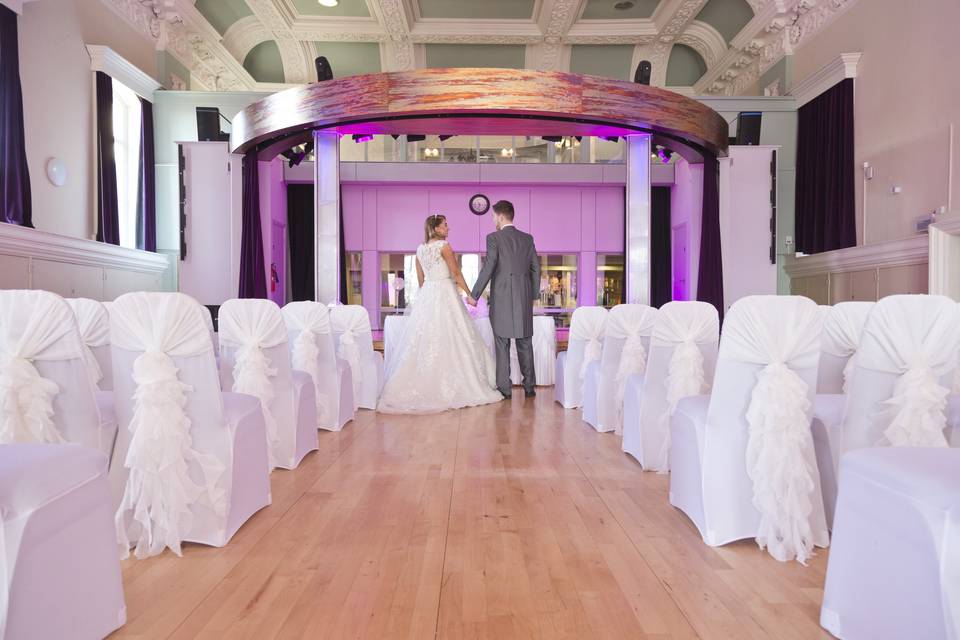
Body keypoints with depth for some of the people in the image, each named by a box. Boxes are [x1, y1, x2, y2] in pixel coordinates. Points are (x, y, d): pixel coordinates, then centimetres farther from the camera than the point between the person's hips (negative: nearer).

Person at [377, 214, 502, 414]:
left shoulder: (420, 249, 13)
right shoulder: (444, 246, -7)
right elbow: (456, 274, -7)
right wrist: (469, 294, -2)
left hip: (426, 295, 7)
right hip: (445, 294, -7)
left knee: (424, 340, 7)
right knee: (448, 340, -4)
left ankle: (419, 386, 8)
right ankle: (452, 386, -1)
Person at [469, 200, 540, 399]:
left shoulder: (494, 238, -6)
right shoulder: (527, 238, 9)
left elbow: (488, 269, -12)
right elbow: (536, 268, 10)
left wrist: (474, 295, -5)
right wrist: (534, 295, 19)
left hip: (501, 298, -4)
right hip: (524, 298, 4)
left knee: (502, 345, 3)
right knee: (525, 344, 11)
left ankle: (504, 388, 5)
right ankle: (529, 386, 15)